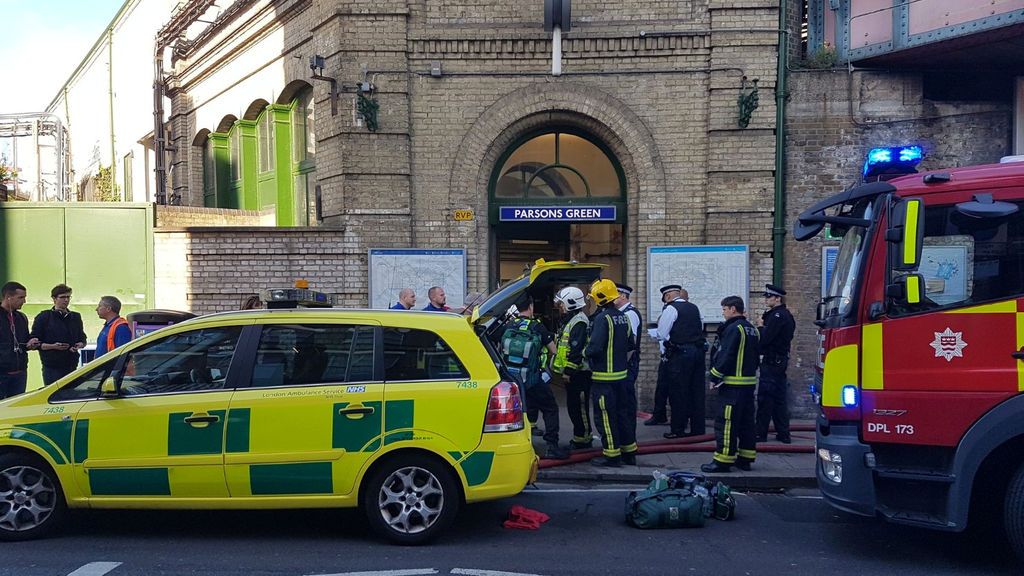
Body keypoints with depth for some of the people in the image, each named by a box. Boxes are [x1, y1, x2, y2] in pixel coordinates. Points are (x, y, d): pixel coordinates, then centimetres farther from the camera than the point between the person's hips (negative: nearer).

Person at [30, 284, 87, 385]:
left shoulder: (76, 317, 16)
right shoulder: (43, 317, 2)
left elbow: (82, 339, 22)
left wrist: (79, 345, -2)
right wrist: (53, 346, -17)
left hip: (72, 367, 4)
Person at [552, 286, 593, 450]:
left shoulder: (579, 321, -16)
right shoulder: (571, 320, 19)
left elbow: (576, 349, -22)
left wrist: (568, 371, -21)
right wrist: (566, 371, 23)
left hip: (579, 373, -11)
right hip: (573, 373, 11)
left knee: (579, 406, -4)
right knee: (572, 406, 15)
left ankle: (583, 439, 2)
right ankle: (581, 436, 23)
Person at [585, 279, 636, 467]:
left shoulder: (602, 318, -18)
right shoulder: (623, 317, 9)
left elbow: (594, 348, -24)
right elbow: (630, 345, 17)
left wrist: (585, 351, -5)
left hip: (604, 377, -9)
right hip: (621, 374, 9)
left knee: (605, 416, 0)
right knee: (617, 413, 18)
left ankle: (611, 455, 5)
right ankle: (629, 451, 23)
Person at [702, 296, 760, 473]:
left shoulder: (733, 328, -14)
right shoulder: (752, 329, 16)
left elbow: (726, 356, -18)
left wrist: (715, 377, -10)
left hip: (733, 384, -10)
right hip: (749, 382, 10)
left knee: (725, 421, -7)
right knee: (746, 420, 13)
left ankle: (723, 460, -6)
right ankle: (745, 458, 19)